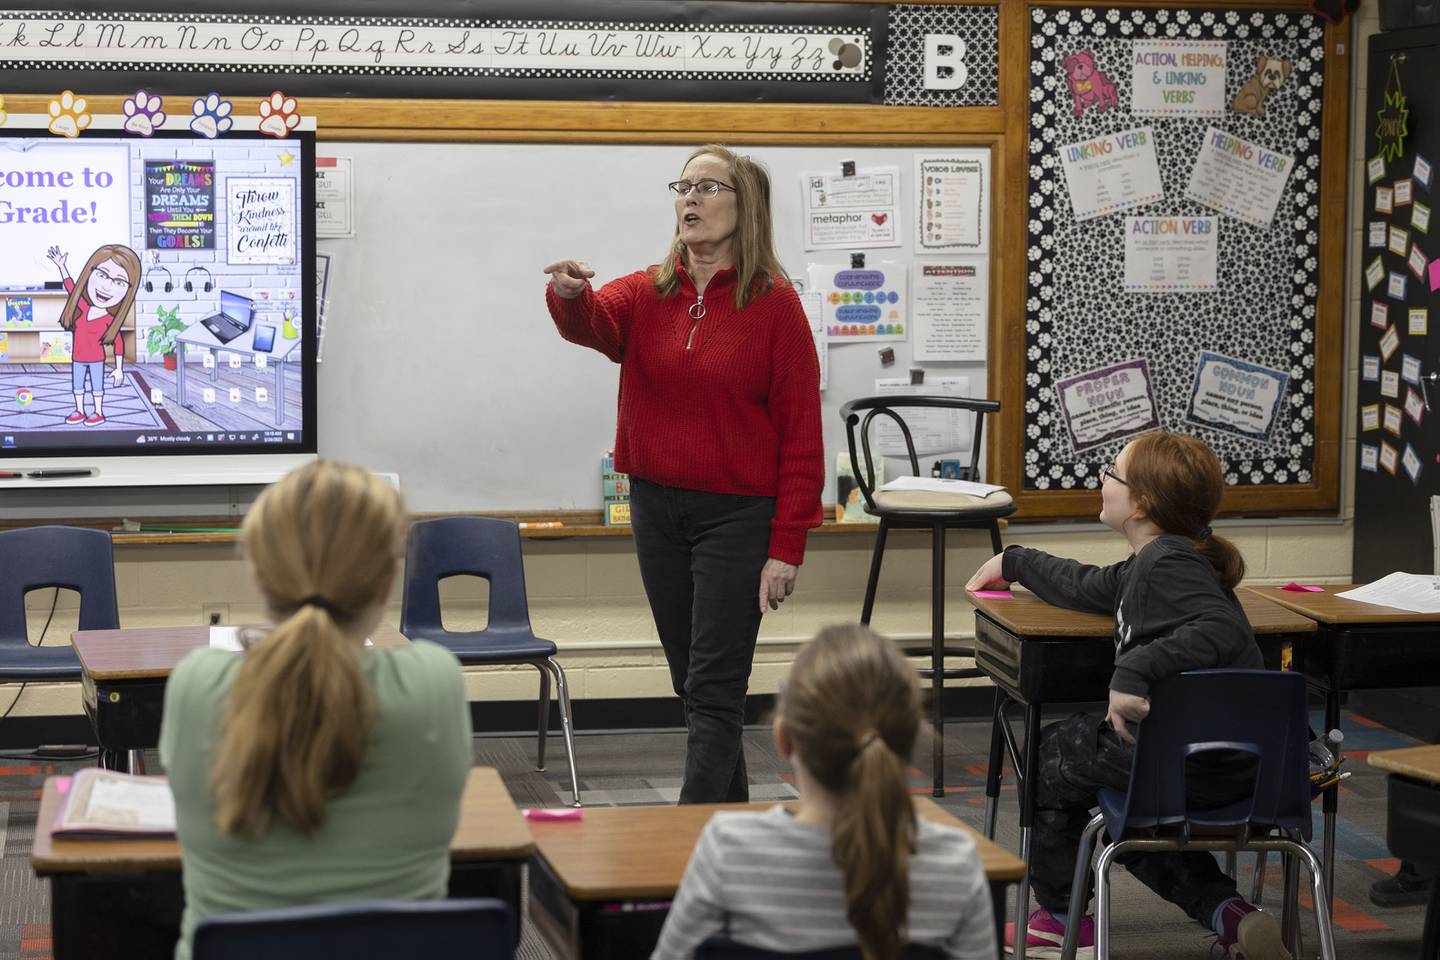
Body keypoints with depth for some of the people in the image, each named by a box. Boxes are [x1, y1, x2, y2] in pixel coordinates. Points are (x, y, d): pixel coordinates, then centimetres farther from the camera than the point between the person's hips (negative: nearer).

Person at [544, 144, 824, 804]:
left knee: (713, 690, -6)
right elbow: (594, 323, -17)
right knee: (690, 681, 15)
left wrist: (787, 546, -12)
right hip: (656, 506, 5)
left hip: (737, 514, -5)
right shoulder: (648, 294, 6)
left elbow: (800, 431, -9)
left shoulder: (774, 304, -7)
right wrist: (569, 294, -42)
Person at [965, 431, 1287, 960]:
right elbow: (1088, 588, 31)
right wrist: (1014, 562, 44)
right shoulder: (1158, 560, 13)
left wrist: (1133, 672, -39)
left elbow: (1222, 630, -36)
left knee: (1050, 754, 13)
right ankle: (1227, 912, 14)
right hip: (1229, 764, 10)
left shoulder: (1168, 563, -18)